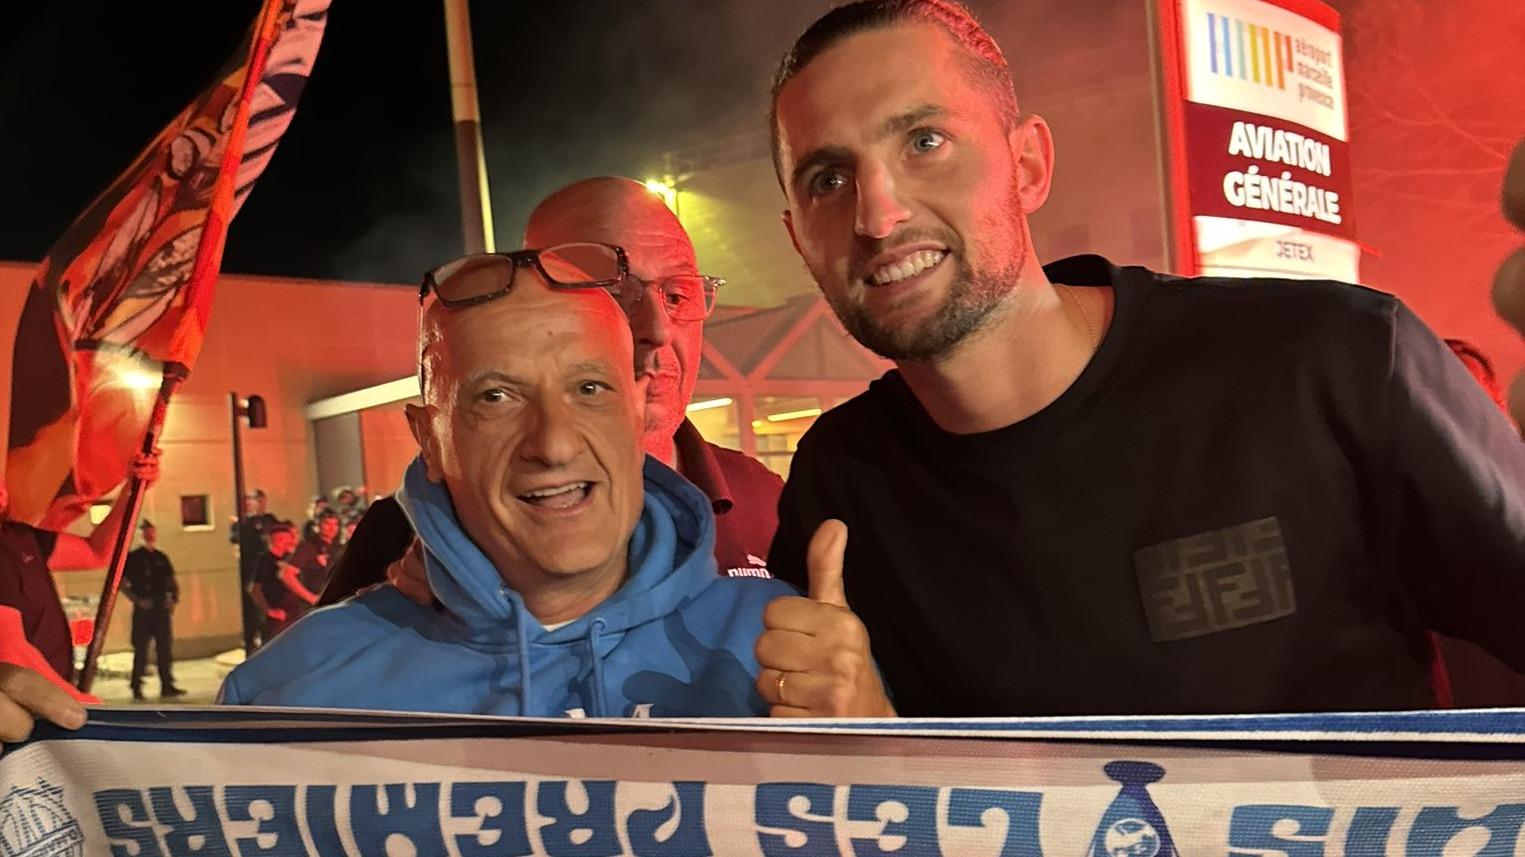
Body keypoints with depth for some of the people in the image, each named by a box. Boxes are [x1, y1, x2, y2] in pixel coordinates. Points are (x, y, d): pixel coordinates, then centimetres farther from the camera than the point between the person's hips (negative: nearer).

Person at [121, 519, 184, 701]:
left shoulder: (161, 558, 12)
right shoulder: (133, 558, -1)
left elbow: (171, 582, 19)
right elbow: (123, 584, -3)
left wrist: (174, 599, 3)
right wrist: (138, 600, -12)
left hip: (162, 609, 4)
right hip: (143, 610, -4)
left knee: (165, 649, 4)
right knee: (141, 650, -1)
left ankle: (167, 687, 9)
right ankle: (137, 689, 8)